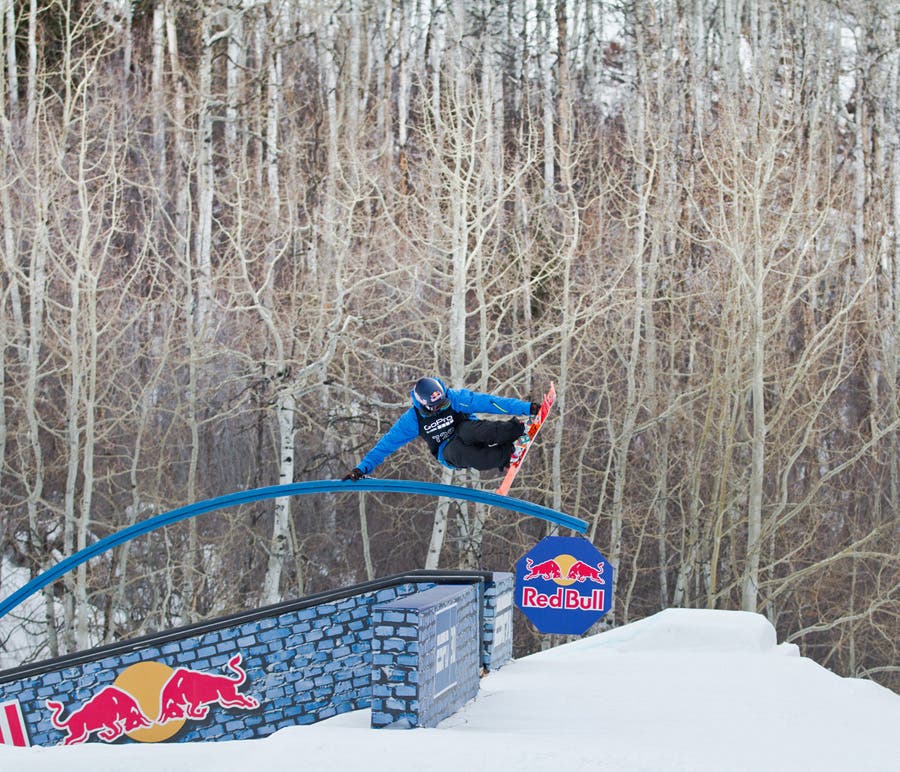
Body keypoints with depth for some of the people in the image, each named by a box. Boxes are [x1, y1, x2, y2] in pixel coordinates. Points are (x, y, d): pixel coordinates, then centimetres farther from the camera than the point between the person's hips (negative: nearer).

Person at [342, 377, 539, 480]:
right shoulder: (413, 419, -9)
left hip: (469, 437, 0)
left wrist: (527, 407, -26)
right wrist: (362, 468, -7)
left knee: (468, 429, -37)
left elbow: (487, 402, -19)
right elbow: (386, 444, -1)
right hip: (449, 454, 0)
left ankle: (512, 431, -56)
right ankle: (506, 455, -46)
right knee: (459, 451, -38)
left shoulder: (455, 398, -14)